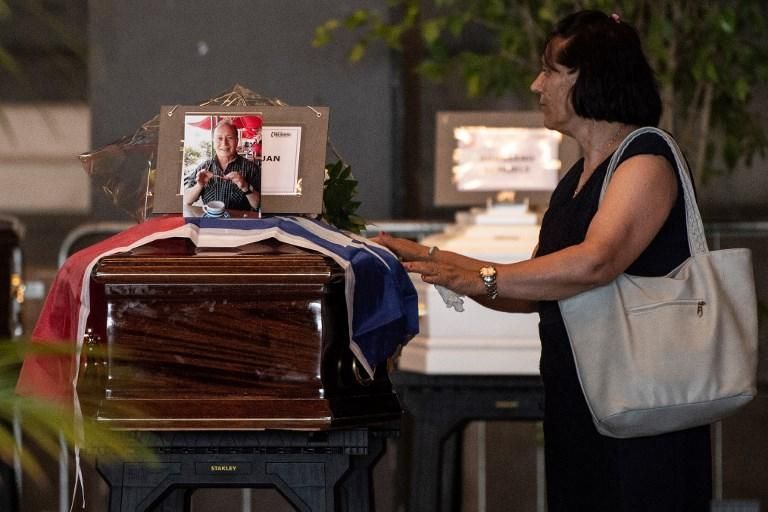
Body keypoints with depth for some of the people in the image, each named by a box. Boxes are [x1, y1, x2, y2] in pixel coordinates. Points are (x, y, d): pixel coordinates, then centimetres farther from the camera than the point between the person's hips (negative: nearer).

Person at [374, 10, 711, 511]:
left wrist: (482, 278, -28)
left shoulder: (647, 159, -10)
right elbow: (535, 294, 18)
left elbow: (594, 263, -26)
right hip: (575, 404, 8)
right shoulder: (576, 179, 19)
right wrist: (434, 261, 10)